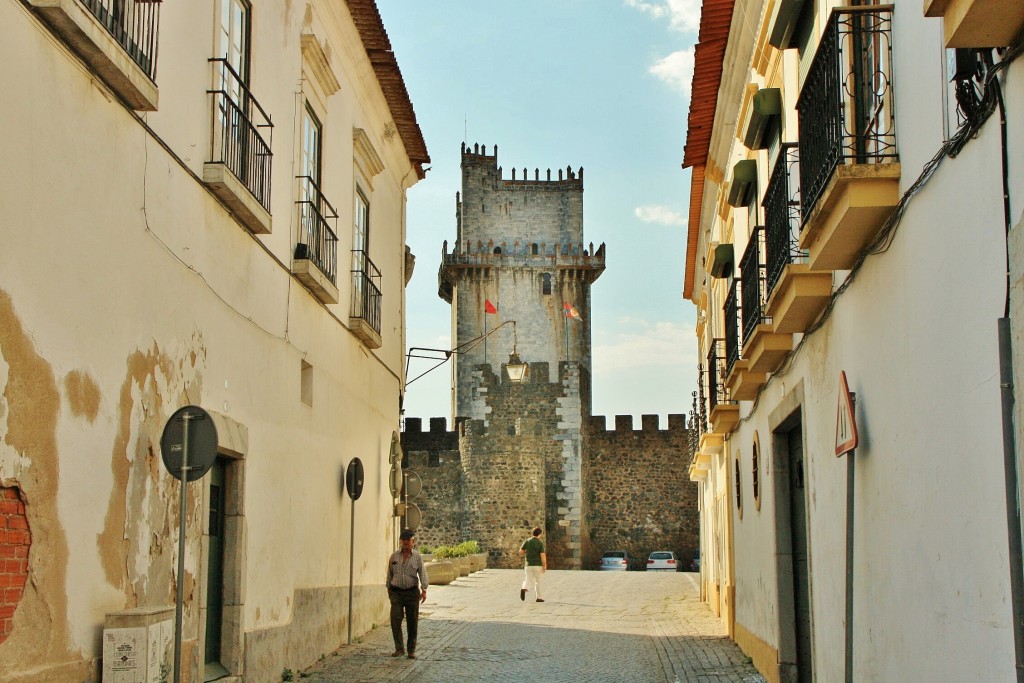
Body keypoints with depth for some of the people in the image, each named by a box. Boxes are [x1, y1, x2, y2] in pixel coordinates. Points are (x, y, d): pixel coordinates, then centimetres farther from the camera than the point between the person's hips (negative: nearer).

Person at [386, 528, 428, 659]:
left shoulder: (417, 557, 0)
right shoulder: (394, 556, 5)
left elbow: (422, 573, -7)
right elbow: (390, 573, 13)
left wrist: (424, 590, -17)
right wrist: (388, 589, 15)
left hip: (412, 592, -1)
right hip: (396, 592, 1)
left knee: (412, 623, 3)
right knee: (395, 620, -10)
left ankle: (412, 650, 12)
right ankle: (399, 649, -3)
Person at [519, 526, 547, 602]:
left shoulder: (527, 541, 0)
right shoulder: (540, 543, -10)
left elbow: (520, 552, 2)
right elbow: (542, 555, -15)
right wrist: (544, 566, -8)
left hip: (529, 565, 3)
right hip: (538, 565, -3)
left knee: (528, 580, 6)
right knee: (538, 582, 11)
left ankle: (524, 589, -24)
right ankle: (539, 597, 17)